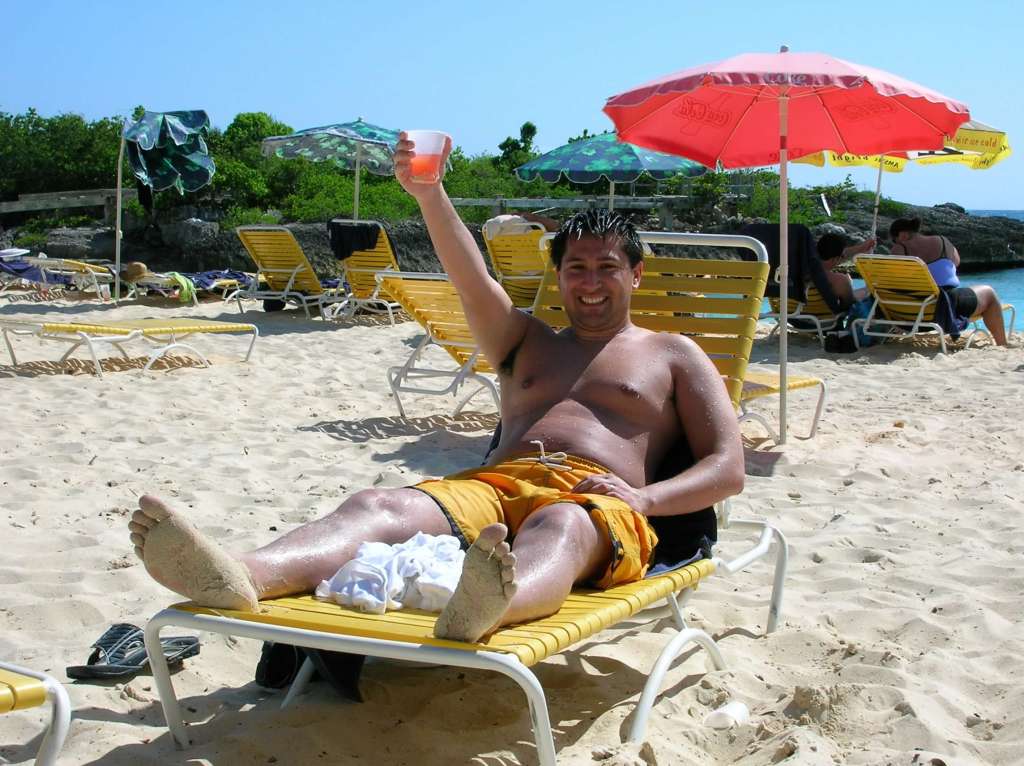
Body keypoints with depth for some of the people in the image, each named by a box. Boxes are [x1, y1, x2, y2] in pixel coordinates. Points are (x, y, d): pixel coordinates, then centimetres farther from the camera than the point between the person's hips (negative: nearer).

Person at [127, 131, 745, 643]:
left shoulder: (675, 355, 23)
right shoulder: (528, 343, 32)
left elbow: (728, 468, 11)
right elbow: (471, 279, 11)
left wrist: (644, 497, -9)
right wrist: (428, 192, -7)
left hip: (598, 505, -3)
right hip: (496, 484, 4)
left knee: (557, 527, -42)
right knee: (381, 505, -28)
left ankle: (484, 610, -77)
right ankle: (243, 578, -57)